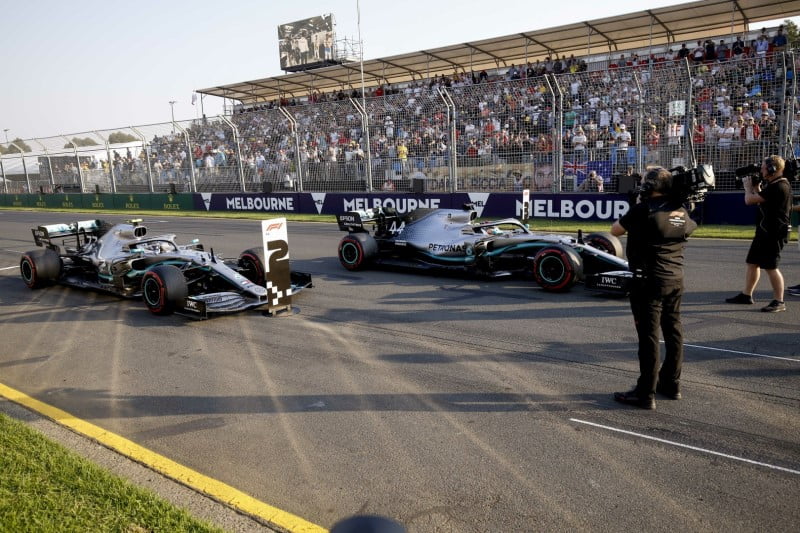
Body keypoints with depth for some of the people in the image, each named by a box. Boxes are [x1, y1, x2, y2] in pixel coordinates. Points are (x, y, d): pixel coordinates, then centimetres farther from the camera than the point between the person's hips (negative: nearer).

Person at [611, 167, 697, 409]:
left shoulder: (643, 209, -12)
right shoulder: (681, 211, 8)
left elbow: (615, 230, -1)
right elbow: (689, 227, 29)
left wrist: (633, 212, 15)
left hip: (650, 280, -7)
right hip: (676, 278, 7)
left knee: (649, 335, -4)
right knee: (673, 330, 15)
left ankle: (646, 393, 0)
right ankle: (671, 384, 28)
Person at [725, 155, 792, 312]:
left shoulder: (779, 187, -20)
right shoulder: (773, 185, 13)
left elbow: (749, 200, -21)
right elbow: (760, 202, 25)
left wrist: (748, 186, -2)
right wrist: (756, 187, 14)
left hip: (774, 234, -11)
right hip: (764, 231, 11)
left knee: (770, 267, -7)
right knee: (752, 263, 14)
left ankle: (779, 302, 2)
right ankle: (746, 295, 23)